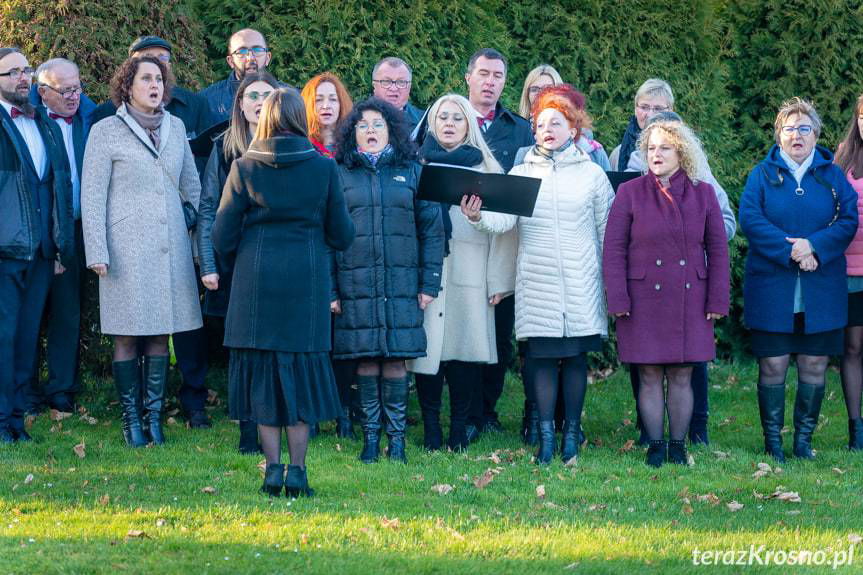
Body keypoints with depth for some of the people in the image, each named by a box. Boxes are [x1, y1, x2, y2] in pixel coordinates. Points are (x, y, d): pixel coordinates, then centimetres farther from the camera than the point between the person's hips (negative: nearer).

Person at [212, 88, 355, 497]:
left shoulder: (244, 167, -3)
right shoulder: (323, 168, -3)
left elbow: (223, 236, 0)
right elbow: (341, 235, 2)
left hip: (256, 281, 0)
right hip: (307, 280, 0)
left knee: (262, 373, 7)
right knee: (301, 373, 7)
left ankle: (273, 467, 3)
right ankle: (297, 471, 4)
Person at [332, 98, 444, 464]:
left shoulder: (411, 172, 9)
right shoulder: (339, 175, 8)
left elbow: (432, 229, 8)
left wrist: (429, 283, 1)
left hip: (402, 285, 0)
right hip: (355, 286, 0)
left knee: (396, 361, -1)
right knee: (365, 361, 1)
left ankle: (397, 436, 6)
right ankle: (370, 436, 9)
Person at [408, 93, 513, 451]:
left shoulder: (486, 169, 11)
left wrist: (499, 281, -2)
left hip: (469, 274, 0)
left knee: (465, 349, -3)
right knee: (429, 348, -4)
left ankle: (459, 430, 4)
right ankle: (431, 430, 4)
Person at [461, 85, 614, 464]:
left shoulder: (592, 174, 6)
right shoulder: (522, 172, 7)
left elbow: (608, 231, 8)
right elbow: (504, 219, -5)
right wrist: (478, 216, -27)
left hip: (581, 286, -1)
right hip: (536, 285, 1)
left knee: (576, 357, 2)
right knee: (542, 358, -1)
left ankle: (571, 431, 10)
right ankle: (545, 435, 1)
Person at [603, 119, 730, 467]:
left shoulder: (703, 194, 5)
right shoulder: (630, 193, 1)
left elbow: (717, 250, 6)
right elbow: (613, 249, 0)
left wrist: (717, 300, 1)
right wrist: (618, 300, -7)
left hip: (689, 301, 1)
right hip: (644, 300, -1)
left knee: (681, 376, 3)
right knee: (649, 377, 1)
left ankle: (678, 447, 11)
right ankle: (655, 448, 9)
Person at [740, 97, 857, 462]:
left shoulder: (831, 175, 9)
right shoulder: (763, 174, 5)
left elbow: (848, 221, -1)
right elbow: (749, 219, -8)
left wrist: (814, 246, -17)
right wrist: (789, 250, -18)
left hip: (821, 291, 2)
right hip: (772, 290, -2)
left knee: (814, 365, 3)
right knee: (773, 364, -2)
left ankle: (804, 439, 13)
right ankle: (772, 441, 7)